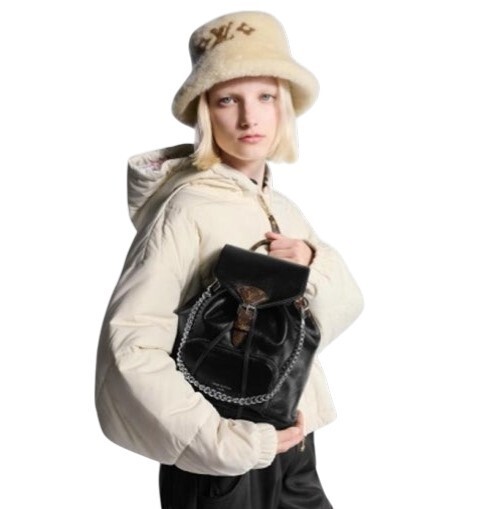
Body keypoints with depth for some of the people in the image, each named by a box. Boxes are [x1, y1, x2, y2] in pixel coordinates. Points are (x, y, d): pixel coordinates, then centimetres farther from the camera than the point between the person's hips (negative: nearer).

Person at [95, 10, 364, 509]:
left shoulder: (284, 208, 4)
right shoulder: (186, 209, -18)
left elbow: (346, 305, 8)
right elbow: (128, 345, -25)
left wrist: (315, 266, -12)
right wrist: (230, 440, -25)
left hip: (293, 444, 7)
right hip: (220, 464, -6)